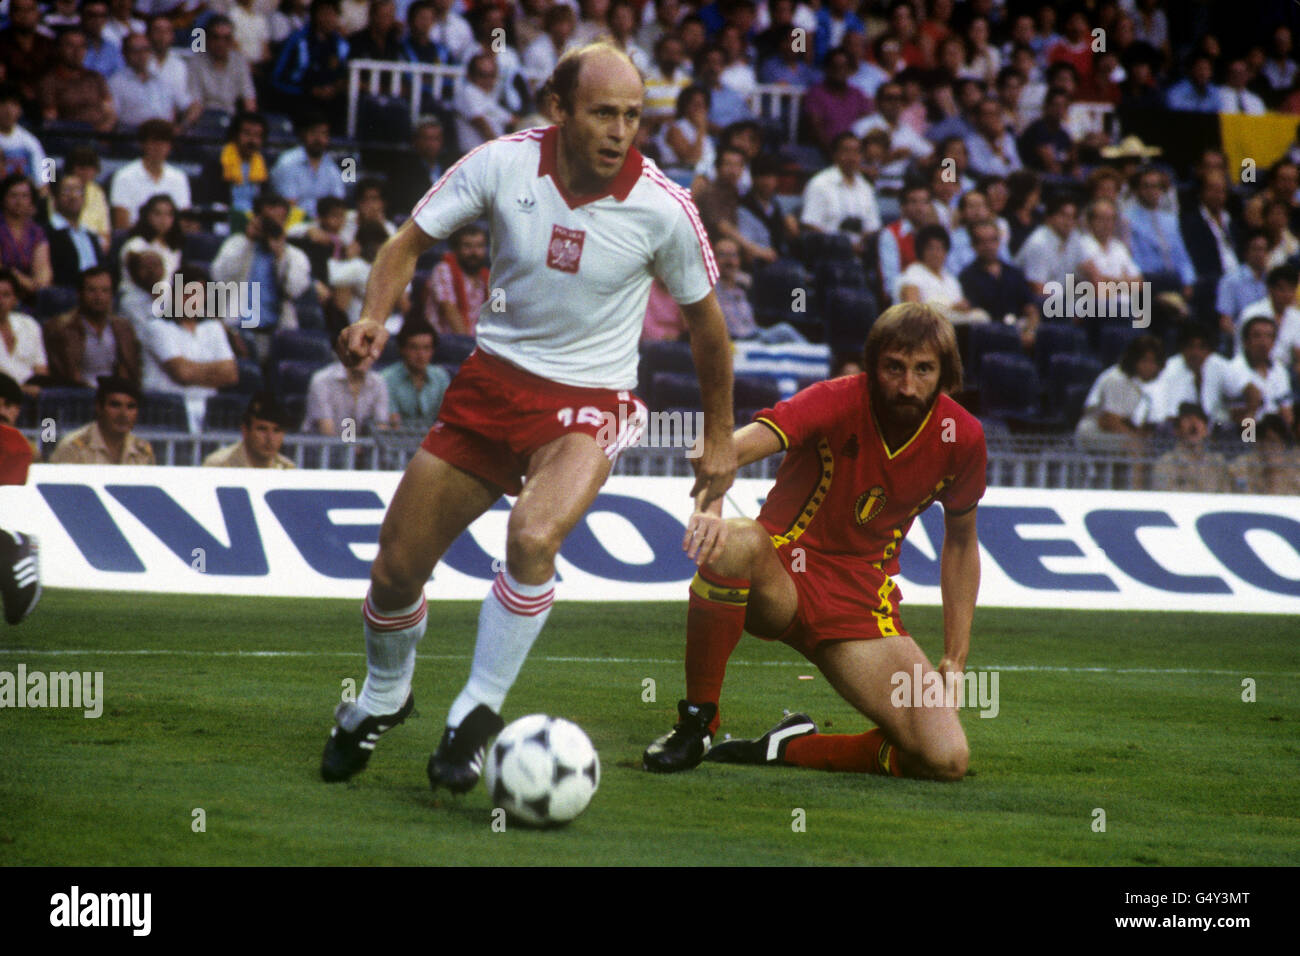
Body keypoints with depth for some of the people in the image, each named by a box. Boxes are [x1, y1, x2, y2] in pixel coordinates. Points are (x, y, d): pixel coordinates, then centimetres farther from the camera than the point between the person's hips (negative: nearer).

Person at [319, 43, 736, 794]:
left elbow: (706, 321, 2)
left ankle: (479, 711, -14)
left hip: (589, 403, -3)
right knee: (396, 569, 5)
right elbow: (412, 240, 0)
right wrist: (375, 316, -18)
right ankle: (383, 699, 36)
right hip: (493, 380, 3)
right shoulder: (504, 164, -12)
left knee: (532, 536, -33)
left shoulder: (663, 210, -14)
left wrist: (720, 437, 9)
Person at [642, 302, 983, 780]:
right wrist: (708, 509, -53)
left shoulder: (962, 437, -3)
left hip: (863, 606, 3)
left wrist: (956, 657, 8)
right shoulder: (838, 402, -15)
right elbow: (728, 449, -30)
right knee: (736, 542, -41)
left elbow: (961, 542, 14)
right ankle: (696, 725, -23)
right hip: (780, 579, -3)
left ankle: (790, 746, 3)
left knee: (947, 759, -19)